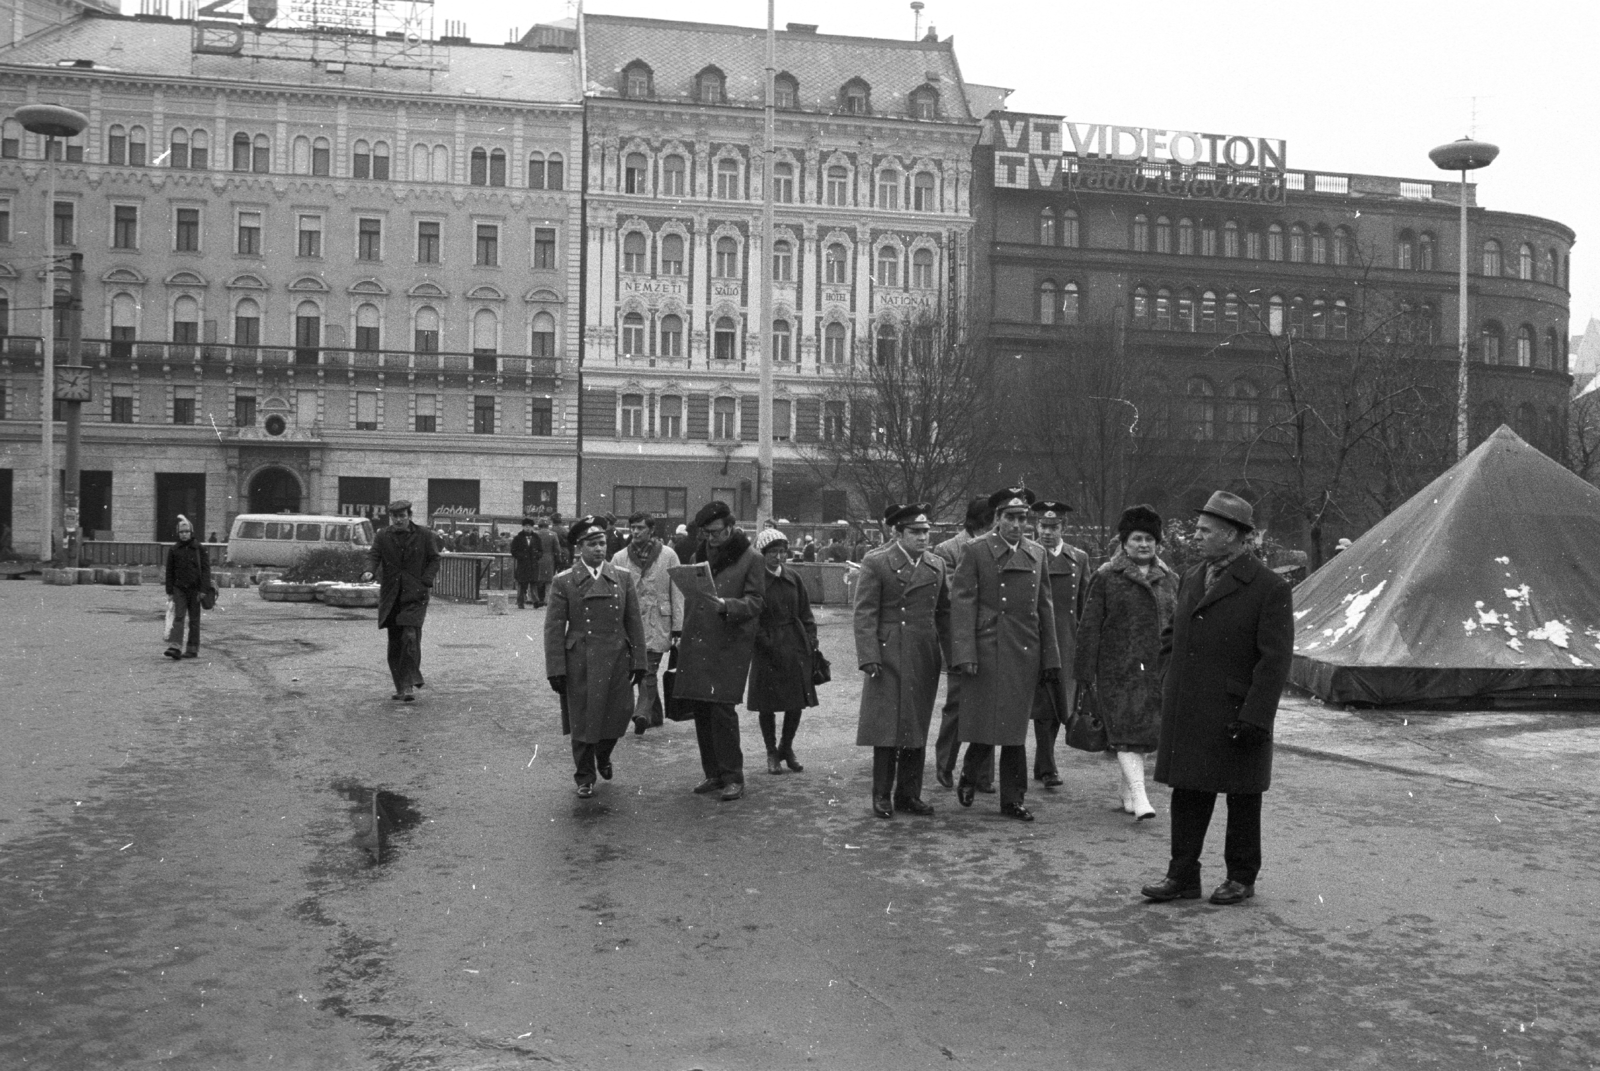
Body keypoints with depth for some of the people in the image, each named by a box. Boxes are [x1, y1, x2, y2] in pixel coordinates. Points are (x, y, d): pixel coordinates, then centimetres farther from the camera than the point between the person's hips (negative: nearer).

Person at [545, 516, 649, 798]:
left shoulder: (623, 578, 5)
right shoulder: (564, 582, -1)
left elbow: (634, 623, 7)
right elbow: (554, 628, -2)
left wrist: (639, 661, 4)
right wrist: (556, 669, -8)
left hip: (617, 661, 2)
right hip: (580, 664, -2)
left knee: (617, 714, 4)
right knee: (582, 722, 4)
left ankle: (603, 755, 37)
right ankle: (585, 778, 23)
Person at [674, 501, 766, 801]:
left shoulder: (749, 559, -2)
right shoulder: (698, 556, 16)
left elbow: (756, 603, -7)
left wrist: (726, 605, -24)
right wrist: (683, 636, 16)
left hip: (729, 646, -6)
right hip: (696, 646, 6)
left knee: (721, 709, -11)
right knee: (700, 709, 8)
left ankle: (732, 777, 0)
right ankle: (713, 773, 20)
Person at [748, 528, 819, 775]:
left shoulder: (793, 578, 8)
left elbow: (806, 614, 12)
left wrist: (810, 641, 2)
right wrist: (768, 645, -15)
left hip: (796, 648, 4)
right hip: (767, 650, -4)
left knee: (796, 703, 7)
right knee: (767, 705, 3)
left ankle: (786, 748, 26)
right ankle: (772, 753, 19)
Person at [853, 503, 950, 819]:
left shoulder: (937, 565, 12)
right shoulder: (876, 563, -3)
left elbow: (944, 612, 15)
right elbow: (865, 614, -6)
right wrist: (869, 657, -14)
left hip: (926, 660, 5)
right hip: (889, 659, -5)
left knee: (918, 728, 8)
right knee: (887, 727, -2)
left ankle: (909, 793, 18)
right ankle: (882, 796, 9)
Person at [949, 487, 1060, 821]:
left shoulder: (1037, 553, 12)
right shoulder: (976, 551, -1)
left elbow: (1045, 608, 14)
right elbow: (962, 603, -6)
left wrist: (1050, 658, 11)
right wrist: (965, 654, -14)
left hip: (1025, 655, 4)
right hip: (987, 652, -4)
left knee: (1016, 730, 8)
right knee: (984, 727, -4)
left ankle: (1013, 800, 17)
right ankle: (968, 777, 23)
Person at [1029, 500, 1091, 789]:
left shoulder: (1079, 559, 9)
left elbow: (1087, 606, 11)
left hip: (1067, 643, 3)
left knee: (1058, 703, 10)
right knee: (1045, 706, -4)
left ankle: (1042, 764, 25)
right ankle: (1048, 767, 4)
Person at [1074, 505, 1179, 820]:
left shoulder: (1169, 579, 13)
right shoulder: (1105, 578, 0)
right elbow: (1089, 626, -2)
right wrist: (1085, 673, -6)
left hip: (1158, 670, 4)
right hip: (1119, 671, -4)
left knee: (1146, 732, 8)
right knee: (1127, 731, -11)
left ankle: (1126, 791, 22)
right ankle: (1139, 797, -14)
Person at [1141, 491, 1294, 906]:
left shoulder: (1269, 588, -10)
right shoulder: (1191, 580, 11)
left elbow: (1275, 659, -14)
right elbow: (1172, 634, 25)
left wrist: (1254, 716, -19)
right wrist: (1173, 685, 14)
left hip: (1236, 714, -6)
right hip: (1186, 713, 6)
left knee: (1242, 800, 9)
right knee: (1187, 793, 10)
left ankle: (1241, 877, 23)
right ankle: (1183, 875, 19)